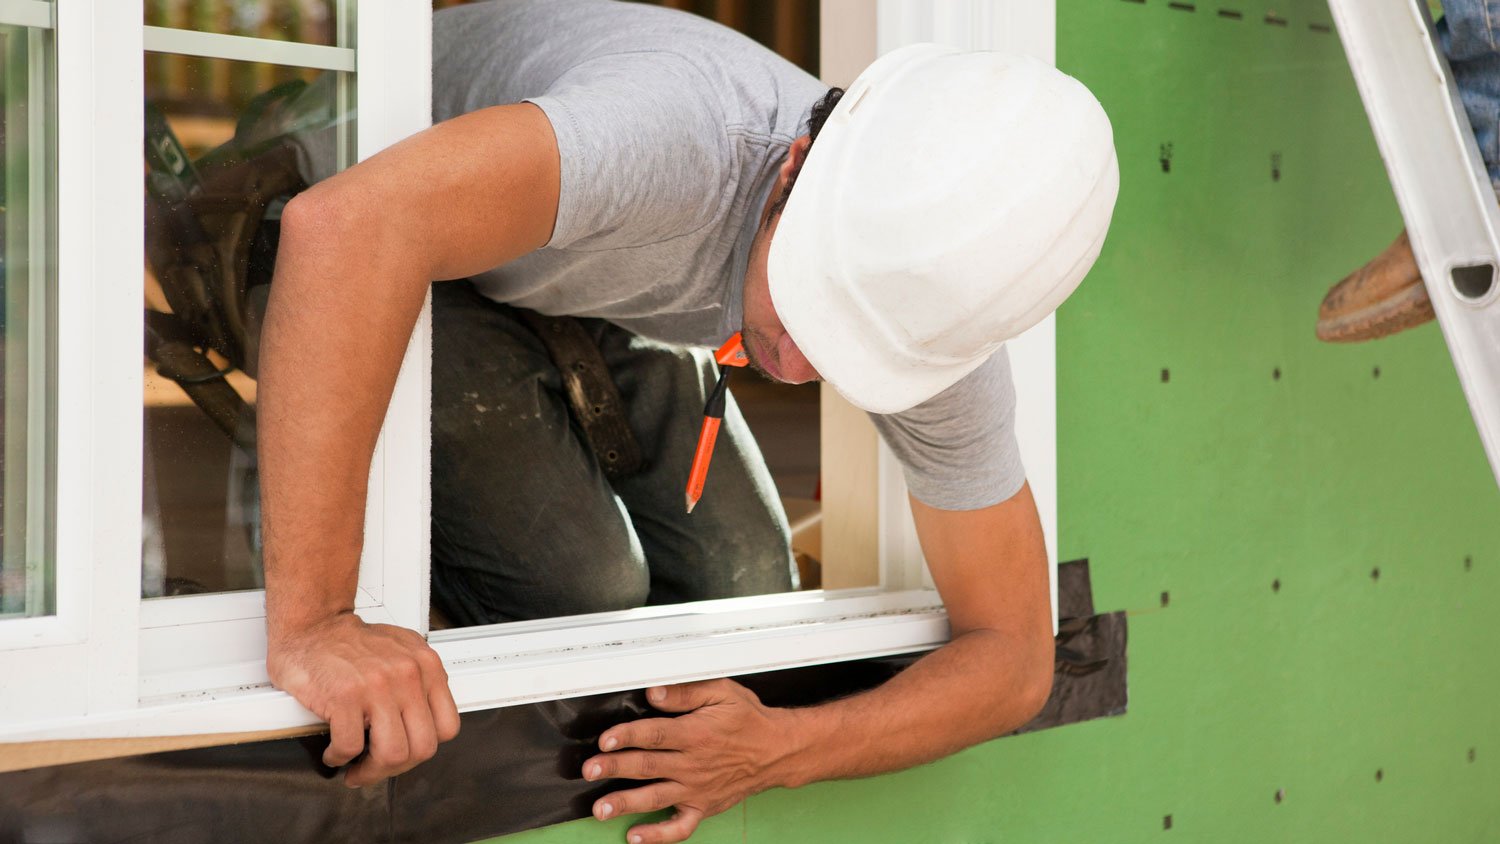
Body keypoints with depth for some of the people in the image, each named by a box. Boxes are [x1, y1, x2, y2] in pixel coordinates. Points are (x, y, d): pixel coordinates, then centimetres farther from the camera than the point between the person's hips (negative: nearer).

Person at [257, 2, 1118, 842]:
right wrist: (308, 625, -62)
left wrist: (776, 752, -33)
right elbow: (346, 223, -62)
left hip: (589, 287, 6)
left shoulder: (941, 298, -25)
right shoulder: (695, 133, -46)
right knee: (577, 594, -21)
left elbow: (1013, 659, -16)